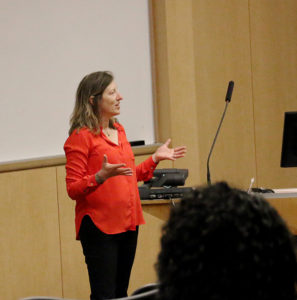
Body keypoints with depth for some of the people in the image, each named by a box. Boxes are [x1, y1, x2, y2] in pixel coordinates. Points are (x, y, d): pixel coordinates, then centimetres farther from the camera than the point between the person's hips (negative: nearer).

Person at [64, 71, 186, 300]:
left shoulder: (118, 130, 14)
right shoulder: (80, 136, -11)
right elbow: (73, 189, -13)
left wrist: (155, 158, 14)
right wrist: (101, 176, -29)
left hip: (128, 223, 8)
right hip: (100, 227, -8)